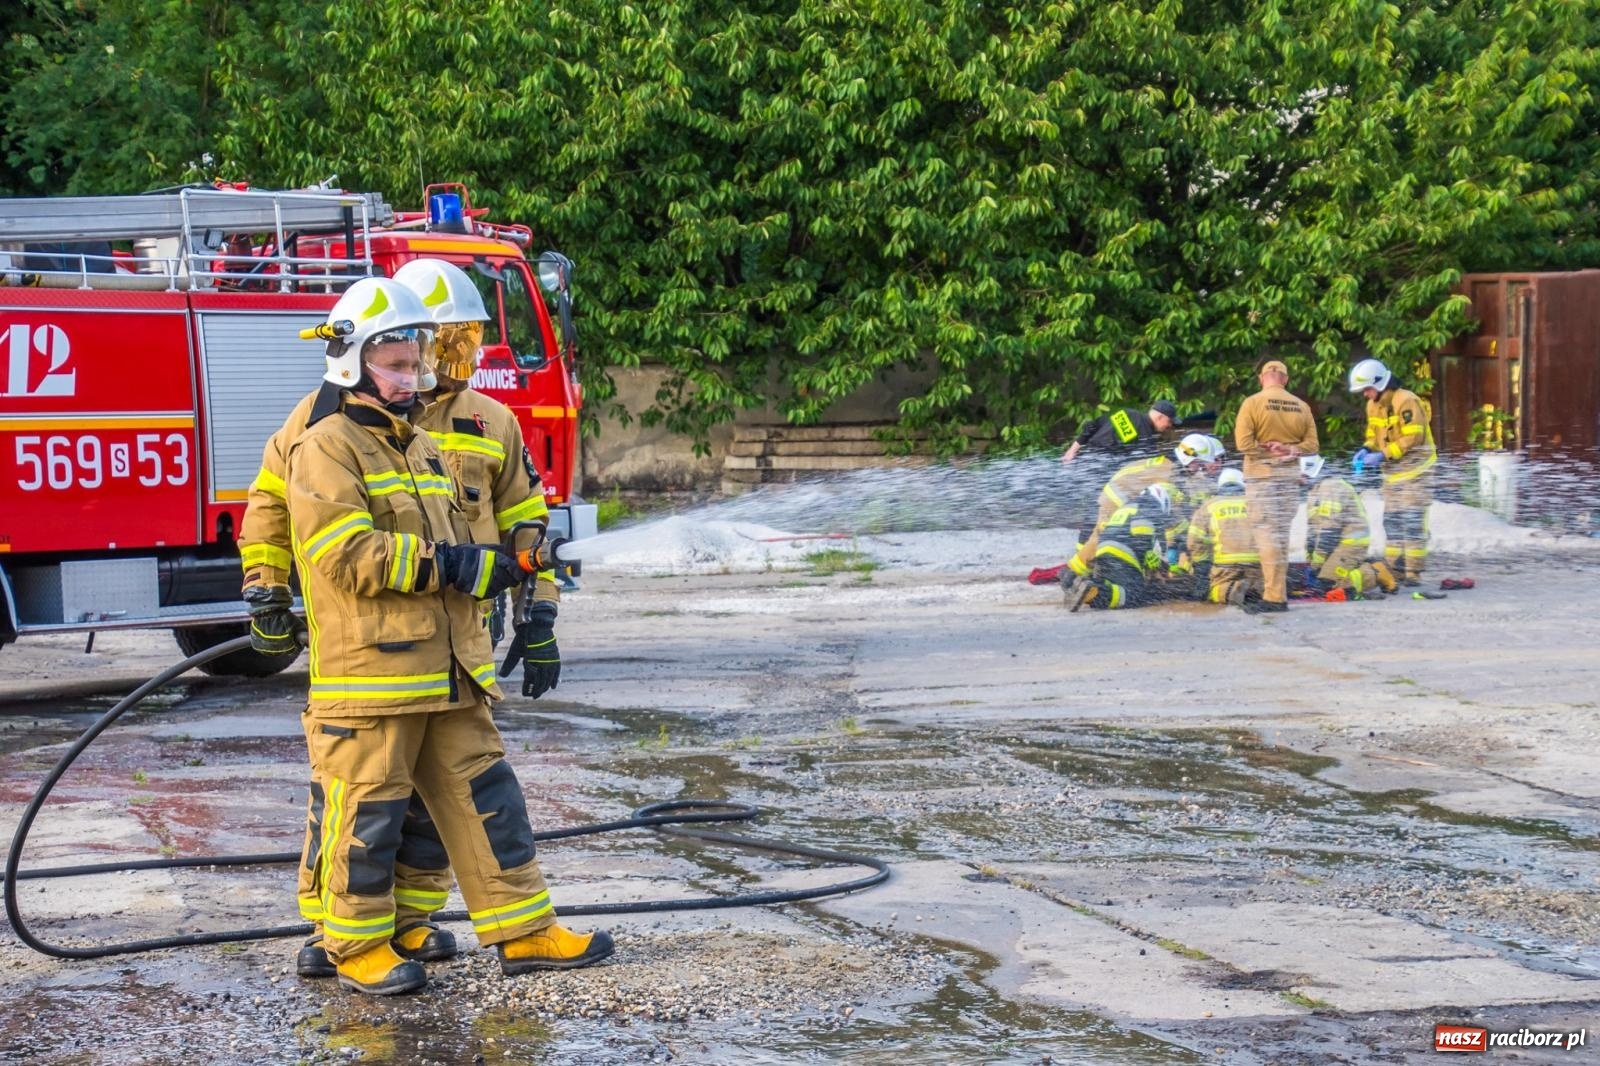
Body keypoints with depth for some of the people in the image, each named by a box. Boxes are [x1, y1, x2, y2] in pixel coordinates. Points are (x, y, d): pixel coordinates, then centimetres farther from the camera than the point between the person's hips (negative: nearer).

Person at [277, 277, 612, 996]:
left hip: (446, 667, 8)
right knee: (366, 811, 0)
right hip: (367, 670, -8)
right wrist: (441, 564, -19)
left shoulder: (421, 447, 19)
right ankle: (357, 945, 14)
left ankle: (523, 932, 15)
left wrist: (489, 566, 4)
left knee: (483, 795, 9)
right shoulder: (325, 449, -8)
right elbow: (347, 557, -19)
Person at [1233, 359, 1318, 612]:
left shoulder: (1253, 403, -8)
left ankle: (1275, 596, -10)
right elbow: (1311, 444, 3)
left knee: (1267, 532, -5)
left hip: (1261, 474, -4)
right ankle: (1279, 588, 19)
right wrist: (1290, 450, -8)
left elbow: (1244, 443, -15)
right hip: (1290, 475, 4)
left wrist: (1267, 450, -6)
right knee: (1282, 532, 14)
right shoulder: (1301, 406, 6)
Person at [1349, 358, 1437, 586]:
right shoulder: (1373, 405, 10)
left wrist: (1383, 455, -24)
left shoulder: (1406, 401, -17)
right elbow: (1374, 434, 17)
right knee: (1391, 522, 9)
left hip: (1415, 469, -8)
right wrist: (1367, 450, -4)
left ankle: (1414, 572, -6)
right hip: (1392, 471, 9)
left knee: (1412, 522, -8)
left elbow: (1412, 438, -23)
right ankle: (1395, 570, 15)